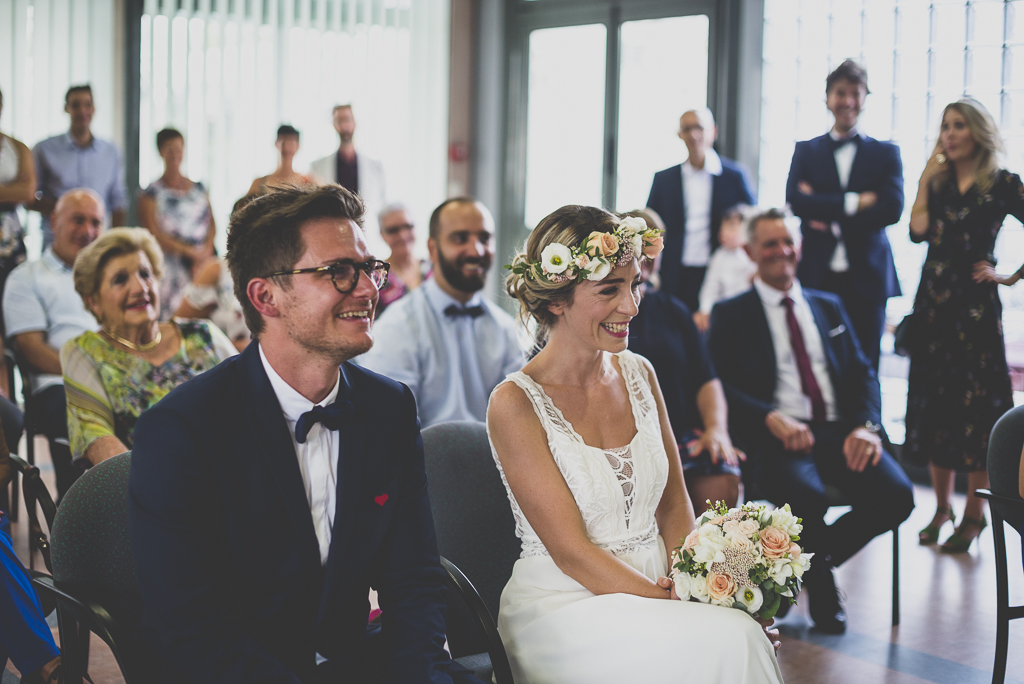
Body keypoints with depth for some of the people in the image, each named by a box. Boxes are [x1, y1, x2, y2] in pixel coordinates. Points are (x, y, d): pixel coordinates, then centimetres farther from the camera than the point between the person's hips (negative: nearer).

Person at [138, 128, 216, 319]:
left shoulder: (198, 188, 16)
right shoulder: (152, 193, 2)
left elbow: (212, 225, 13)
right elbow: (154, 234, -6)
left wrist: (207, 251, -6)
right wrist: (190, 252, -12)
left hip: (203, 262, 4)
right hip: (170, 265, -4)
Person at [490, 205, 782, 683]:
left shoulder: (638, 374, 8)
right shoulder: (515, 404, -11)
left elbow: (674, 504, 12)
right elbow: (570, 552, -13)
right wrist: (672, 605, -20)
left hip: (655, 587, 5)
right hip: (563, 605, -5)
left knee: (743, 632, -25)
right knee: (725, 643, -28)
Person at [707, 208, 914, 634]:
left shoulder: (829, 307, 24)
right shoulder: (730, 314, 11)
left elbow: (862, 375, 17)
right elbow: (721, 387, -2)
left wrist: (865, 425, -5)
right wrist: (772, 419, -20)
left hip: (838, 431, 4)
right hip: (774, 436, -4)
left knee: (896, 495, -23)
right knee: (805, 497, -36)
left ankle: (811, 562, 4)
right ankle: (822, 588, -2)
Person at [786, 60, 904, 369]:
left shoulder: (886, 154, 10)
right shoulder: (806, 151, 12)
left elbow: (892, 209, -6)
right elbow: (794, 201, -5)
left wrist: (831, 220, -9)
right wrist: (853, 202, -11)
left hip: (866, 279, 0)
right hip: (816, 277, 0)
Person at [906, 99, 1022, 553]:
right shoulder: (937, 183, 10)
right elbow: (917, 230, -5)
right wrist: (927, 175, -1)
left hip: (976, 304, -4)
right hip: (933, 300, 5)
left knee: (976, 407, -1)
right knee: (933, 403, 7)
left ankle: (974, 514, 9)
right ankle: (941, 507, 19)